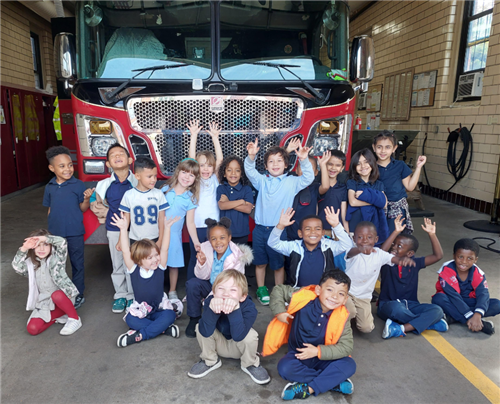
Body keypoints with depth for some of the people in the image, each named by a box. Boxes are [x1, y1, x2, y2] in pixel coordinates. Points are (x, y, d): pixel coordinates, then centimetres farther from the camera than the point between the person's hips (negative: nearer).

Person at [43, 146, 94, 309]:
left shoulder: (78, 185, -9)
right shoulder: (49, 187, 3)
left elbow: (83, 208, -8)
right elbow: (50, 209, 13)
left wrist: (86, 199, -27)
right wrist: (50, 228, 15)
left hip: (75, 233, -4)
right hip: (55, 233, 4)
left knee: (77, 263, 9)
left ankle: (78, 295, 23)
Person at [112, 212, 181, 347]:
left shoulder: (160, 268, -9)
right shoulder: (134, 270, -11)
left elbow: (164, 249, -20)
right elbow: (126, 251, -23)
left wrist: (166, 227, -29)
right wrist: (123, 229, -34)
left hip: (160, 309, 0)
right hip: (140, 311, 0)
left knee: (169, 316, -30)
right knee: (130, 320, -29)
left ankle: (138, 336, -26)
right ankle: (163, 329, -23)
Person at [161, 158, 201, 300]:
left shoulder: (190, 198, -2)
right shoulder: (166, 189, 1)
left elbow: (190, 222, -2)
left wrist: (196, 241, -8)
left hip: (174, 234, -1)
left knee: (174, 264, 9)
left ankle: (172, 292, 29)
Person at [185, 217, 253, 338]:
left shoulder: (237, 257, -24)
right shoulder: (205, 249, -16)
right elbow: (203, 277, -9)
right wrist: (202, 264, -31)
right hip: (211, 286, 4)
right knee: (192, 284, -22)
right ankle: (194, 319, -3)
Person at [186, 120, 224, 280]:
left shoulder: (214, 179, 6)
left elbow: (219, 159, -5)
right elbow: (191, 158, -7)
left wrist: (215, 137, -11)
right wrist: (194, 135, -13)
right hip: (196, 226, -1)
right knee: (195, 259, 7)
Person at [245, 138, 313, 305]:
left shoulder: (291, 182, 2)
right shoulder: (262, 181, 6)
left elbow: (308, 178, -8)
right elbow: (250, 172, -6)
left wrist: (304, 160, -24)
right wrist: (251, 156, -26)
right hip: (260, 228, 2)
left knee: (278, 264, 9)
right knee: (260, 262, 13)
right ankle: (261, 289, 31)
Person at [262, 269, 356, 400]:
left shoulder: (341, 318, -14)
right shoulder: (304, 299, -18)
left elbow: (346, 347, -16)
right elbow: (279, 290, -7)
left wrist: (318, 351, -25)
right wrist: (279, 311, -19)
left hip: (323, 359, 1)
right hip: (298, 355, -1)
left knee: (349, 365, -24)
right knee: (284, 367, -32)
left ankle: (308, 388, -22)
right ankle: (335, 382, -18)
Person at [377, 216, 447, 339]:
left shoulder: (414, 263, 6)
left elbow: (438, 255, 0)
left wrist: (432, 234, -10)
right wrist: (396, 232, -31)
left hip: (411, 305, 4)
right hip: (388, 305, -4)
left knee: (437, 310, -21)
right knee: (397, 308, -40)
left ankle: (401, 329, -30)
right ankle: (428, 322, -14)